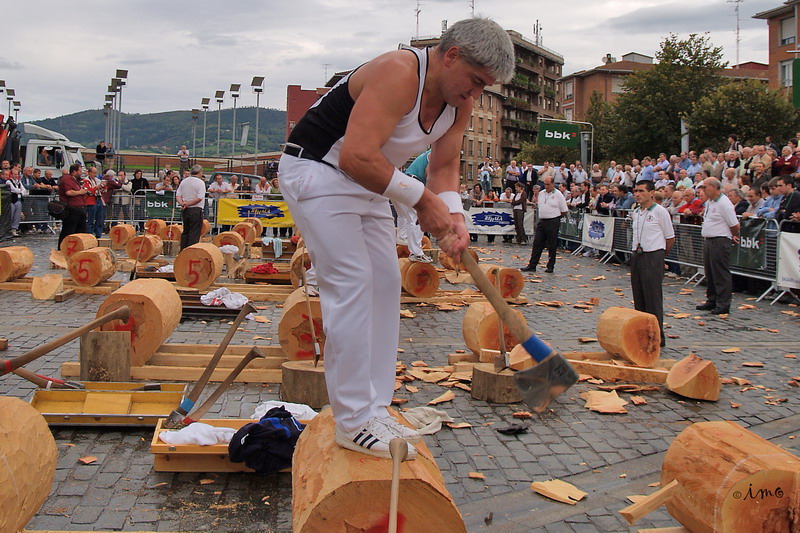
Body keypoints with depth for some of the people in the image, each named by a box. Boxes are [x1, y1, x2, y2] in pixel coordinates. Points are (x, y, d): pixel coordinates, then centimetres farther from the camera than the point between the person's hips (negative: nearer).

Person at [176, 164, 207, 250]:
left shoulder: (183, 182, 11)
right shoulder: (200, 182, -9)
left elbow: (178, 195, 6)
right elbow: (199, 198, -17)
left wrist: (182, 203, -8)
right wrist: (187, 204, -13)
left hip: (185, 211, 6)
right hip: (196, 210, -6)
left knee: (185, 232, 16)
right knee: (194, 233, -2)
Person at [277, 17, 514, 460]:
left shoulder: (458, 104, 0)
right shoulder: (399, 75, -28)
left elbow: (444, 166, 8)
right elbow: (357, 157, -36)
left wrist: (453, 216, -12)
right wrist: (422, 200, -28)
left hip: (365, 183, 10)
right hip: (316, 172, -9)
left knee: (385, 283, 5)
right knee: (351, 284, -16)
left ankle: (373, 409, 13)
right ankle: (353, 422, -9)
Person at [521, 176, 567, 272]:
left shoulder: (558, 195, -6)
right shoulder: (541, 193, 11)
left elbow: (564, 211, -4)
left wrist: (554, 216, 2)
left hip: (553, 222, -5)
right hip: (542, 221, 5)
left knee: (552, 246, 2)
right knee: (537, 244, 3)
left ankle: (550, 266, 11)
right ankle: (532, 265, 4)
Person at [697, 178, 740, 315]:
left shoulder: (724, 203, -16)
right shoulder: (709, 202, 13)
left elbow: (734, 225, -13)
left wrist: (734, 237, 3)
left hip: (720, 242, -9)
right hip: (708, 241, 9)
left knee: (721, 274, -5)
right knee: (710, 273, 15)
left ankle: (723, 304, -1)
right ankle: (711, 301, 25)